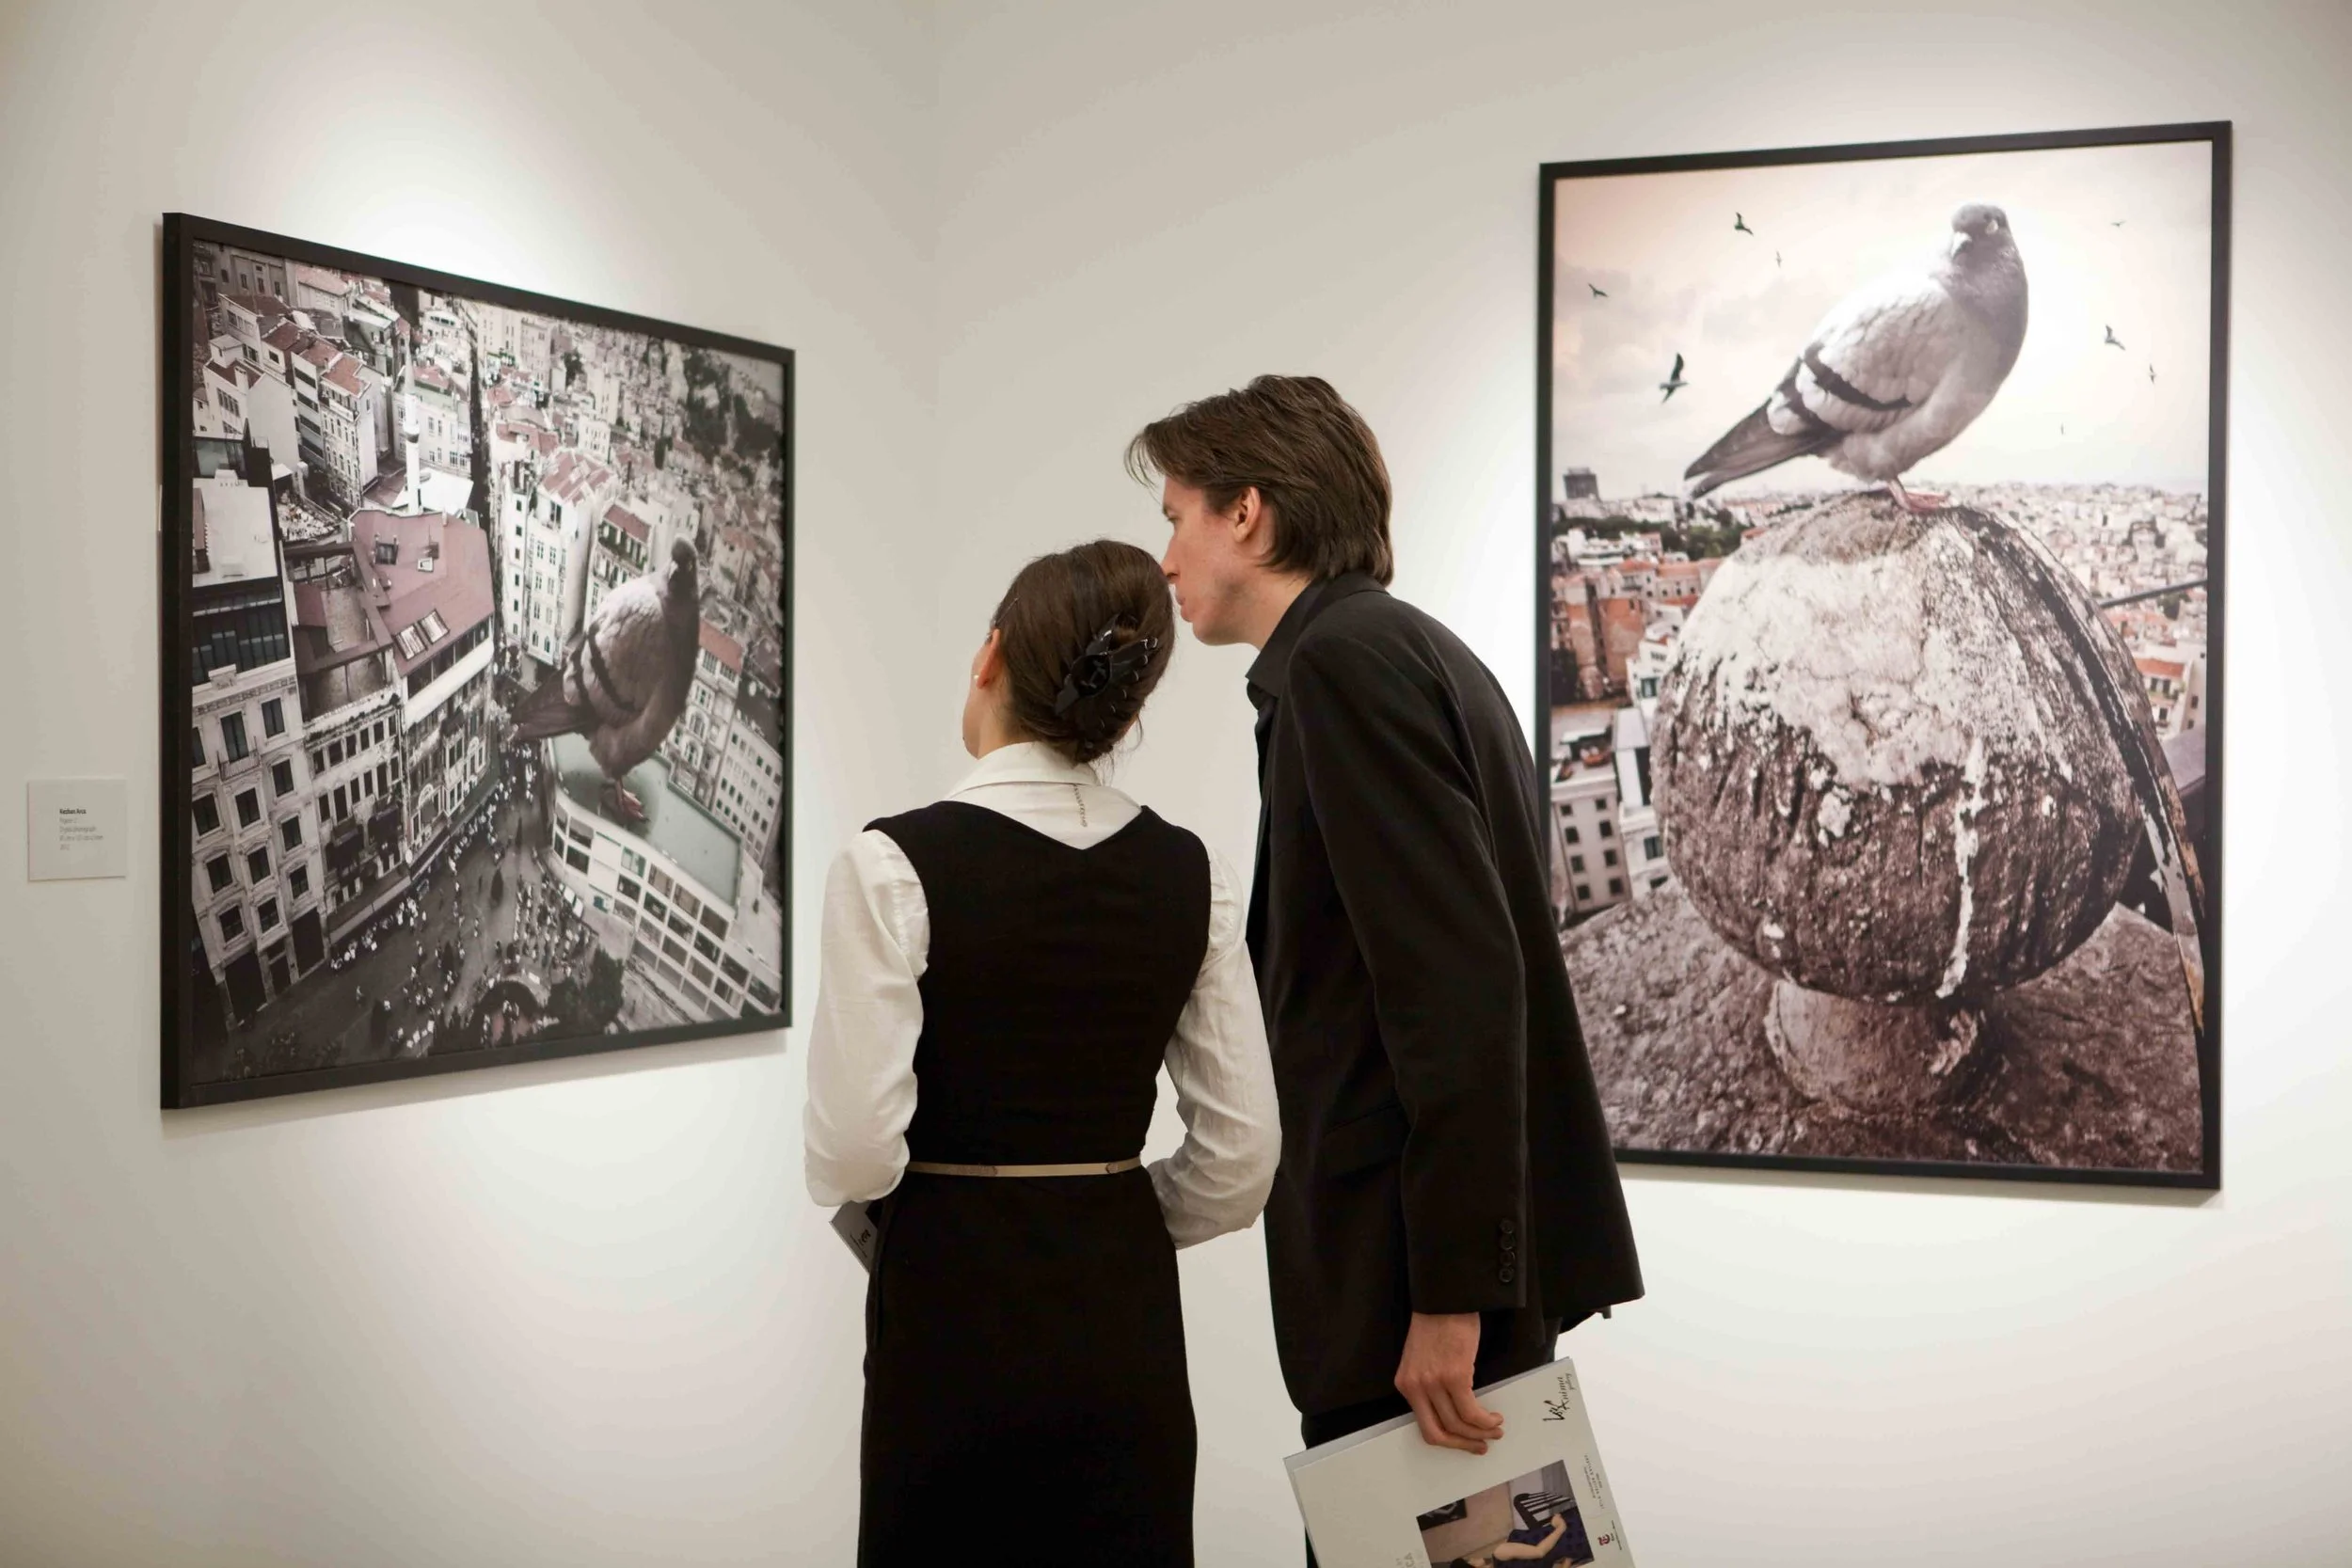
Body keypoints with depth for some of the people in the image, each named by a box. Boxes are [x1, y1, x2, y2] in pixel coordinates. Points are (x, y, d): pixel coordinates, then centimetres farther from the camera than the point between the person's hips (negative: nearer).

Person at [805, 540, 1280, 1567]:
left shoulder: (897, 865, -14)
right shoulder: (1188, 872, -1)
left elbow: (855, 1147, -16)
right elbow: (1241, 1152, 0)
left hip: (955, 1307, -4)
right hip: (1123, 1317, 4)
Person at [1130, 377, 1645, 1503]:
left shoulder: (1345, 659, -13)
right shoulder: (1407, 650, 16)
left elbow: (1459, 982, -21)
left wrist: (1447, 1295, -21)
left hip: (1423, 1277, -9)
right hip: (1458, 1258, 9)